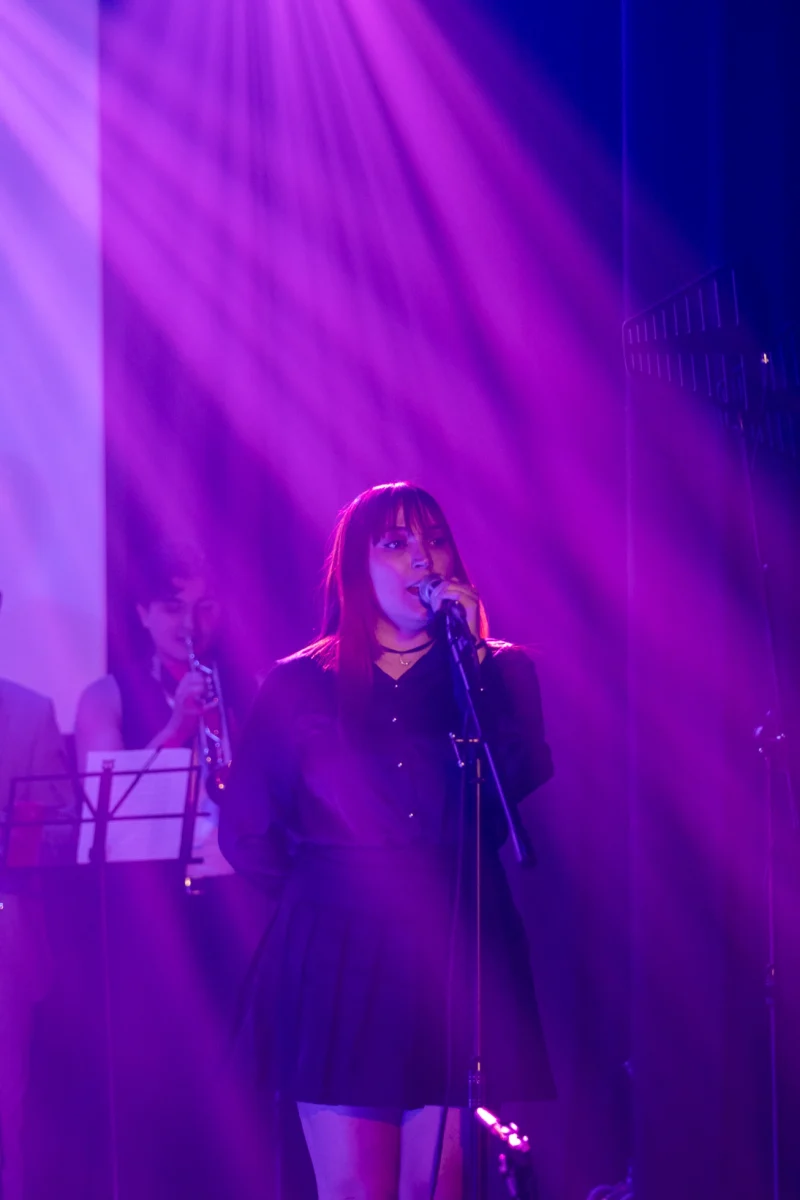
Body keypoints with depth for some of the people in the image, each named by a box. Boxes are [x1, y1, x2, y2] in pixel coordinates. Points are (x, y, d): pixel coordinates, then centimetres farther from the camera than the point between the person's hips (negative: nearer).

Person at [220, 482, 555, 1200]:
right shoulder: (301, 683, 9)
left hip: (457, 955, 0)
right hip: (336, 958, 0)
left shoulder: (500, 673, 11)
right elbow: (246, 831, 9)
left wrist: (469, 658, -9)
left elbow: (520, 780, -10)